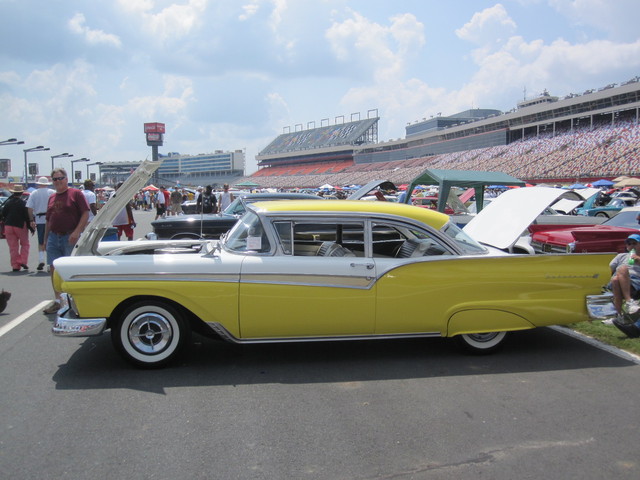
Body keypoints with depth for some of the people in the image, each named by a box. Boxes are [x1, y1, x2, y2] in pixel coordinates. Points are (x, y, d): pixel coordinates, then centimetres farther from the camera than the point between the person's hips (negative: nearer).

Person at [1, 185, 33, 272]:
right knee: (25, 244, 12)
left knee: (13, 246, 7)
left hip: (8, 226, 3)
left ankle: (15, 265, 5)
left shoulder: (7, 203, 3)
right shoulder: (23, 203, -9)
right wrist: (30, 227, -3)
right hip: (20, 225, -3)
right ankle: (22, 261, -2)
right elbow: (27, 216, -10)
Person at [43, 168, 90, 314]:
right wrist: (45, 238, 17)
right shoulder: (52, 198, 17)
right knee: (54, 269, 4)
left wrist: (77, 232, -19)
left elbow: (86, 213, -10)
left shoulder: (76, 194, -3)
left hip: (70, 237, -6)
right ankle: (57, 300, 12)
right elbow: (49, 220, 21)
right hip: (53, 237, 6)